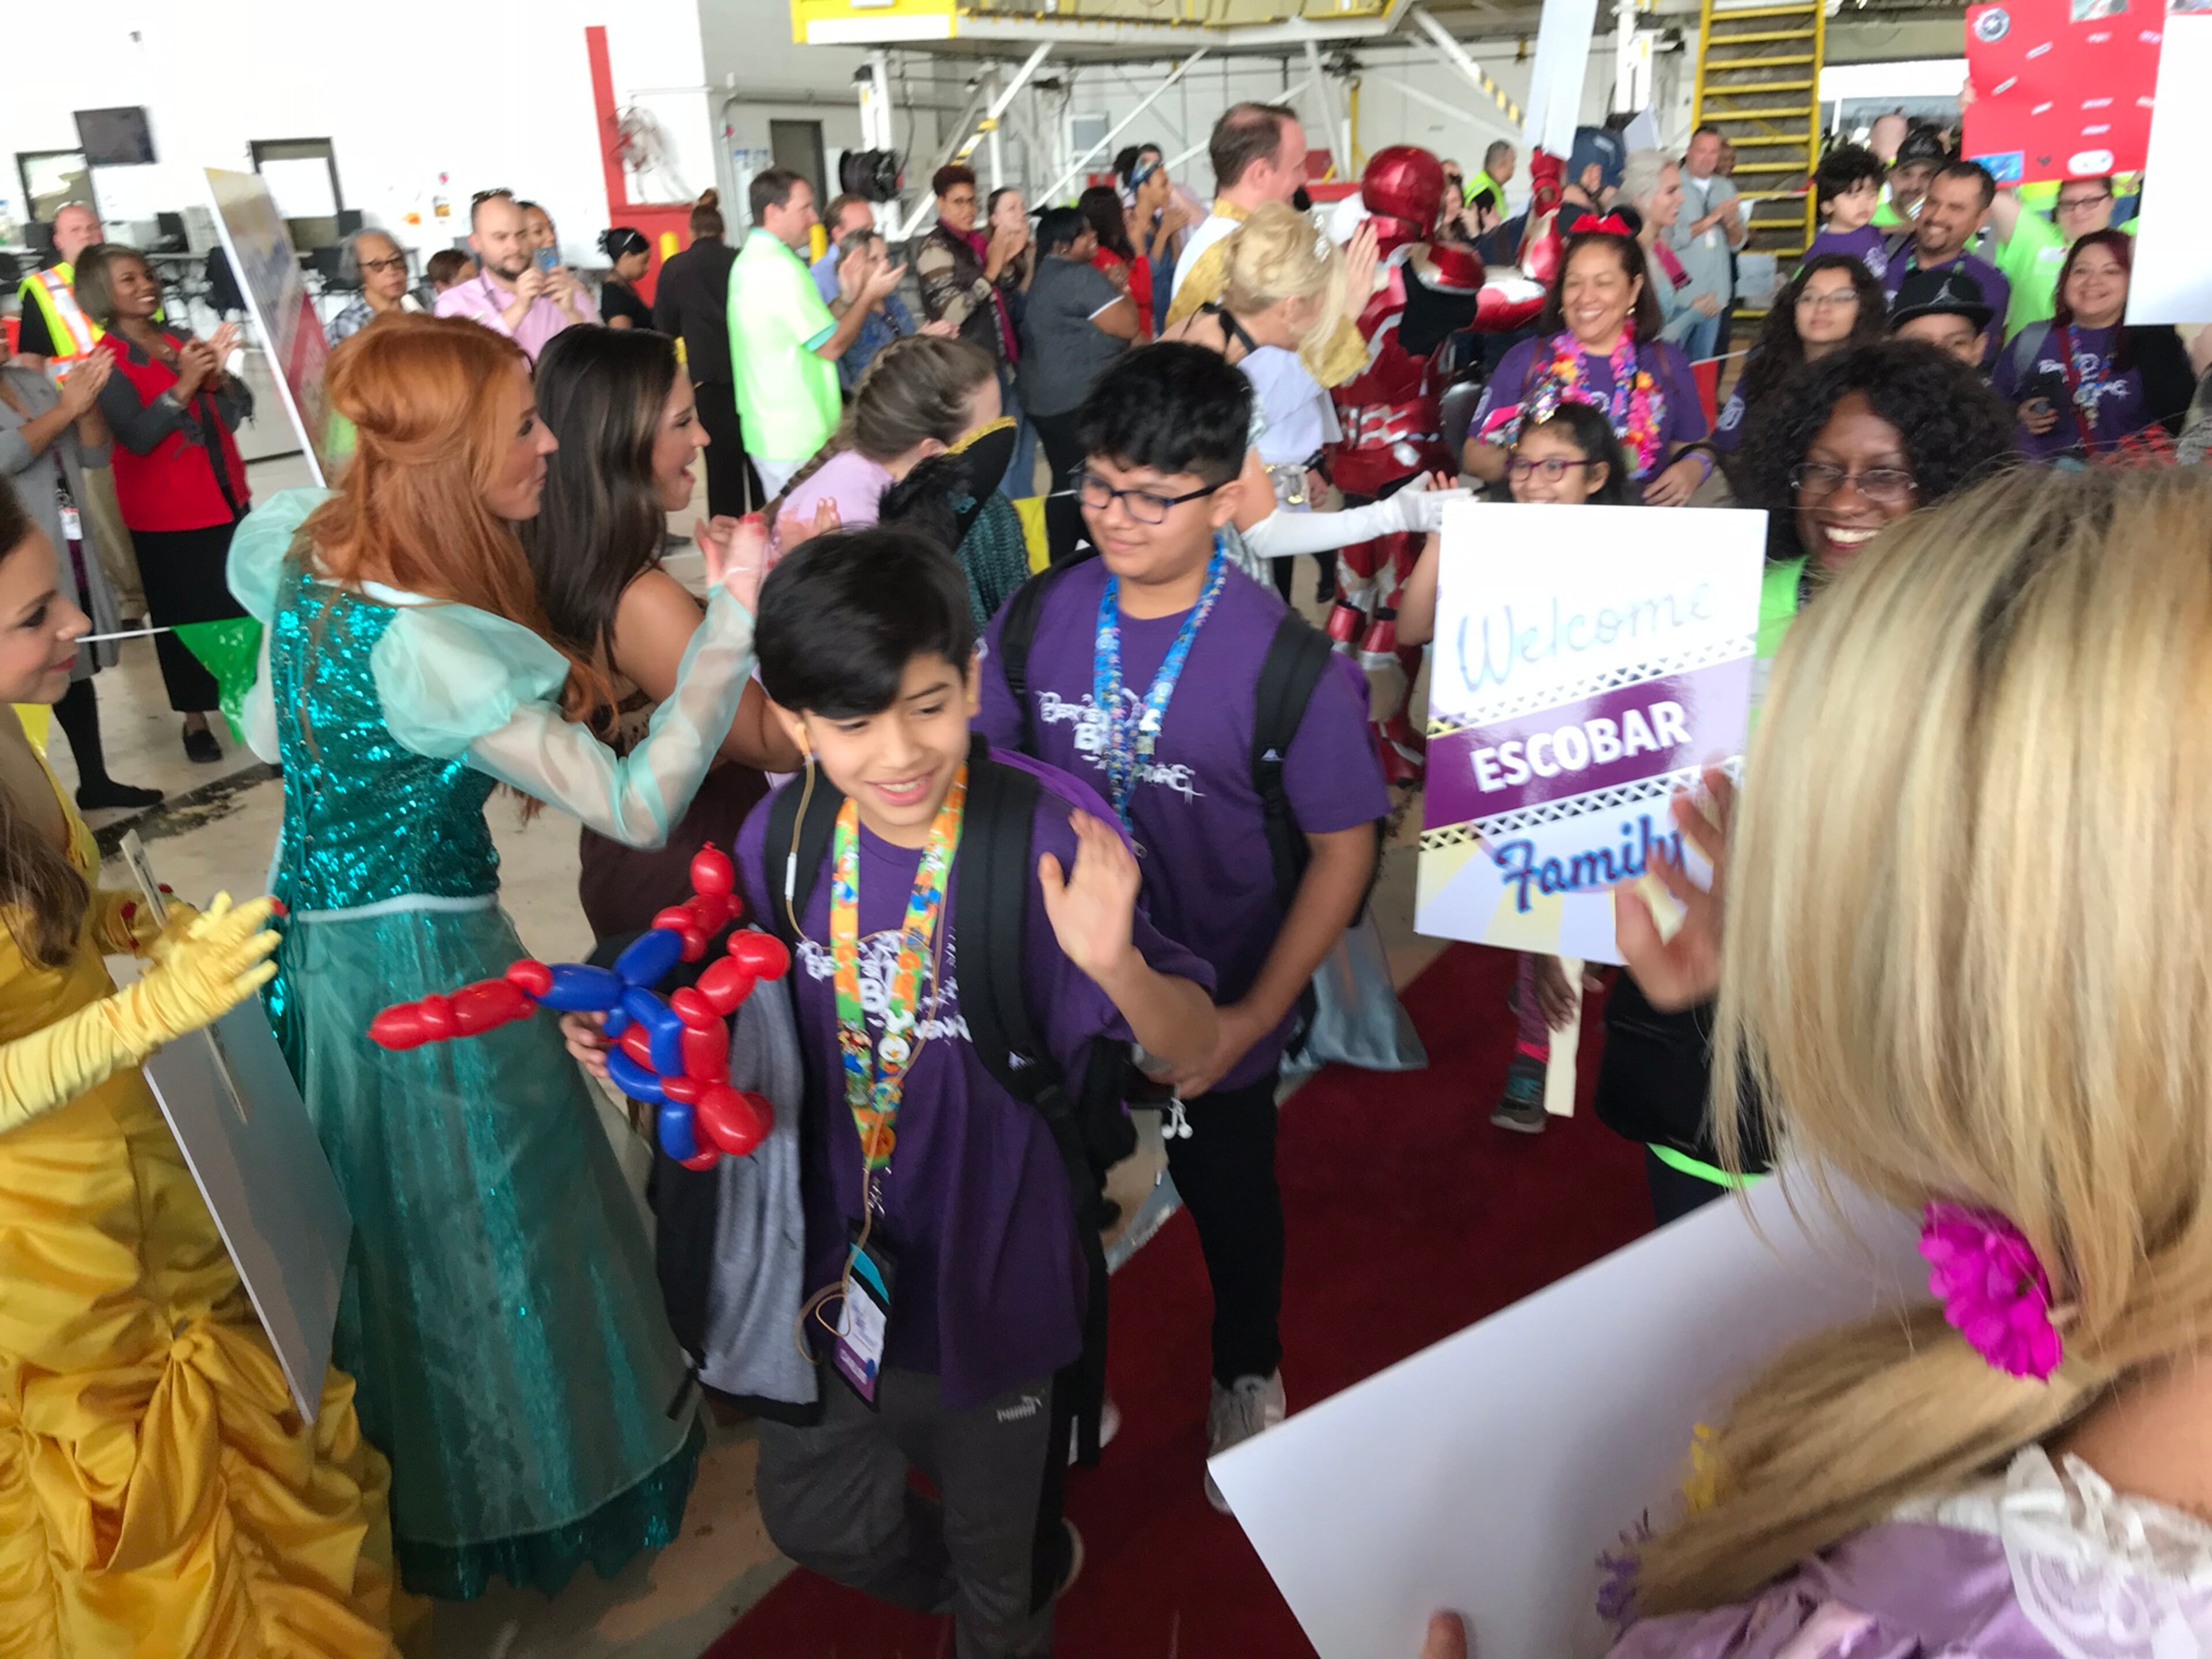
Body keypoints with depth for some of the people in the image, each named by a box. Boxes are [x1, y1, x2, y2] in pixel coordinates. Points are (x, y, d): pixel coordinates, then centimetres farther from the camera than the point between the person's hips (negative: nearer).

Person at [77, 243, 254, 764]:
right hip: (165, 514, -5)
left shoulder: (182, 342, 9)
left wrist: (219, 372, -14)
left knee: (241, 608, 7)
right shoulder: (107, 361, -8)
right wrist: (184, 384, -26)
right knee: (185, 616, 2)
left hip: (226, 499, 5)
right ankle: (195, 719, 13)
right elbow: (137, 435, -19)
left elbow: (239, 410, 5)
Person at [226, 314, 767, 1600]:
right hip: (421, 963, -9)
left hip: (316, 926, 9)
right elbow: (638, 807, -35)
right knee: (476, 1228, 12)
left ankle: (394, 1468, 49)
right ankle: (513, 1488, 35)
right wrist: (733, 615, -36)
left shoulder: (307, 556, -5)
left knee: (380, 1224, 26)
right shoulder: (432, 642, -32)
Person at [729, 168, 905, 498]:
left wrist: (845, 299, 6)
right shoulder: (779, 269, -18)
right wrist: (869, 295, -5)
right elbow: (830, 346, -16)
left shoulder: (750, 260, 14)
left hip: (768, 431, 10)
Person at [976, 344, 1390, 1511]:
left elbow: (1343, 849, -14)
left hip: (1215, 1014, -2)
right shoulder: (1039, 615, -12)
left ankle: (1246, 1374, 54)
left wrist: (1253, 1017, -18)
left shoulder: (1282, 658, -20)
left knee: (1230, 1200, 23)